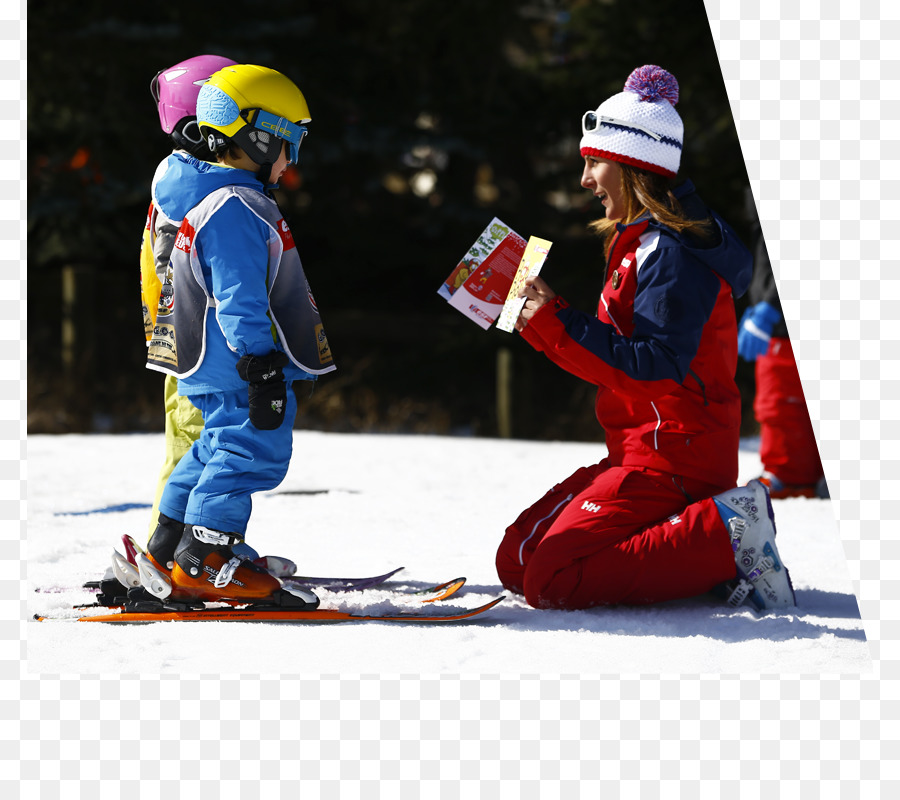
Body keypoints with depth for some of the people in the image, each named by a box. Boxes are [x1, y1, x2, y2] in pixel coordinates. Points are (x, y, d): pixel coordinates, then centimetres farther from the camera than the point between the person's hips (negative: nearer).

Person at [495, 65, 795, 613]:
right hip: (642, 450, 10)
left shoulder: (669, 252, -15)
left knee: (552, 583, -19)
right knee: (517, 561, 8)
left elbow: (654, 368, -26)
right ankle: (698, 550, 3)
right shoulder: (636, 242, 17)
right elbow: (615, 351, 17)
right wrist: (547, 322, 6)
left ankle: (725, 533, -15)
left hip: (673, 459, -10)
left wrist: (559, 326, -24)